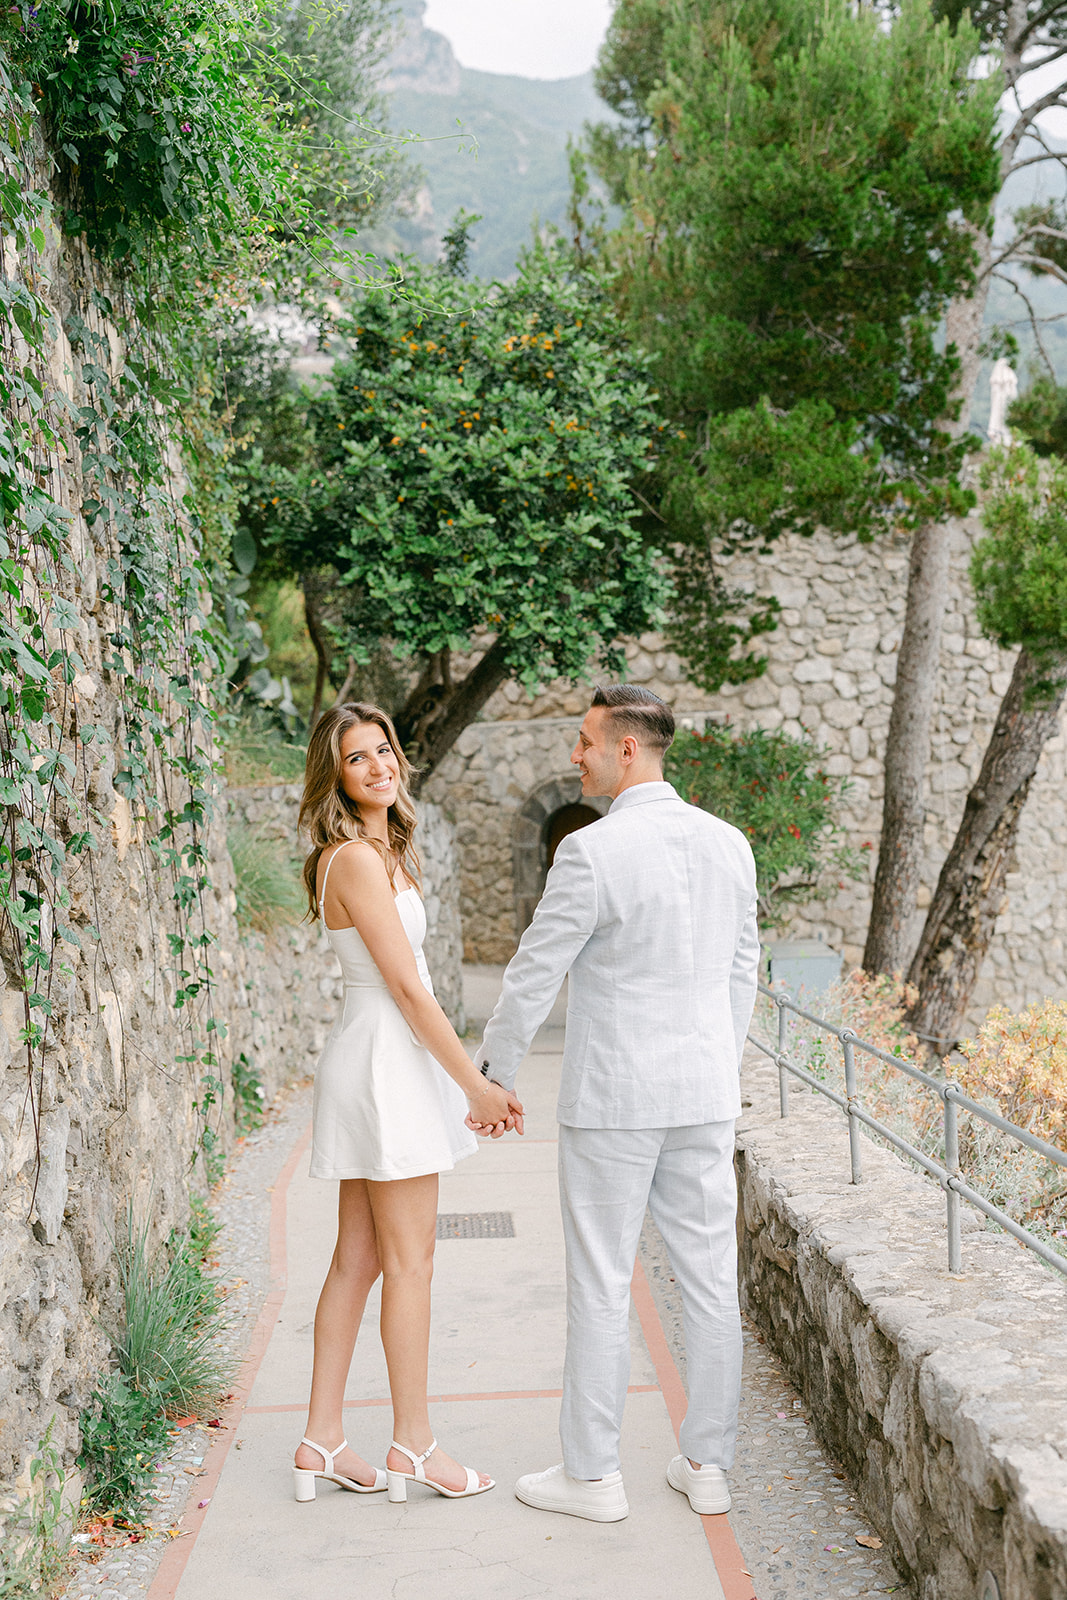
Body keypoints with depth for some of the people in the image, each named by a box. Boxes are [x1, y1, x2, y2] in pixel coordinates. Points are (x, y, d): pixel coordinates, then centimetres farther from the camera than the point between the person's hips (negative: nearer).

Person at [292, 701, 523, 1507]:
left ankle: (323, 1440, 18)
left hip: (376, 1061, 10)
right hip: (387, 1059, -10)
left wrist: (467, 1082, 16)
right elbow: (409, 987, -17)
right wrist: (477, 1084, -14)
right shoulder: (357, 859, -16)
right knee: (410, 1260, 0)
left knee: (358, 1259, 12)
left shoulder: (378, 852, 14)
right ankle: (413, 1444, 11)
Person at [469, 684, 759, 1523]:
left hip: (612, 1100, -6)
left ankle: (592, 1473, 16)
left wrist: (492, 1076, 3)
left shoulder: (591, 851, -16)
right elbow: (741, 972, 12)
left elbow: (535, 974, -10)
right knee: (711, 1279, 11)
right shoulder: (728, 844, 4)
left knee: (601, 1285, 5)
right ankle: (707, 1463, 21)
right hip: (704, 1097, 6)